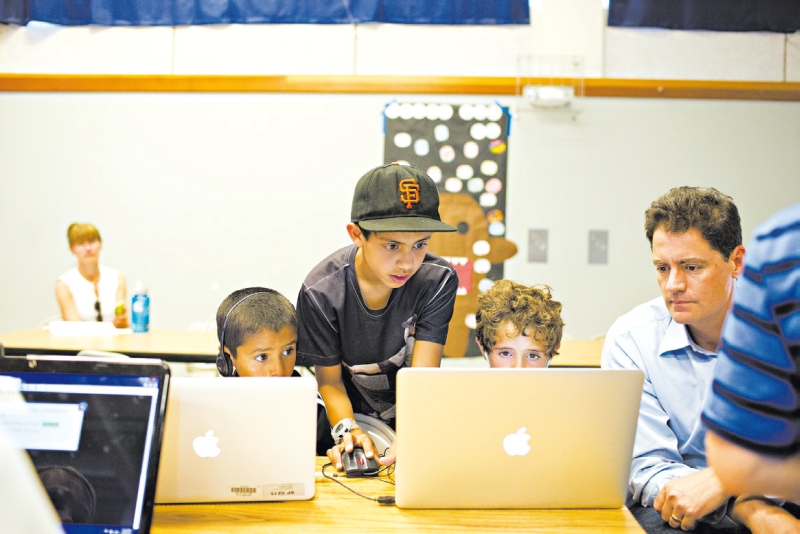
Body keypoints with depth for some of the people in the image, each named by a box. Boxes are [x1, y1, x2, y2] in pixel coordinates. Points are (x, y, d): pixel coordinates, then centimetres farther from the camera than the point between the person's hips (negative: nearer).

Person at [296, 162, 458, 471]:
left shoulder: (438, 280, -19)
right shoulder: (321, 292, -20)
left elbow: (423, 373, -23)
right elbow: (329, 379, -11)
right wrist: (346, 429, -31)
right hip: (352, 414, 0)